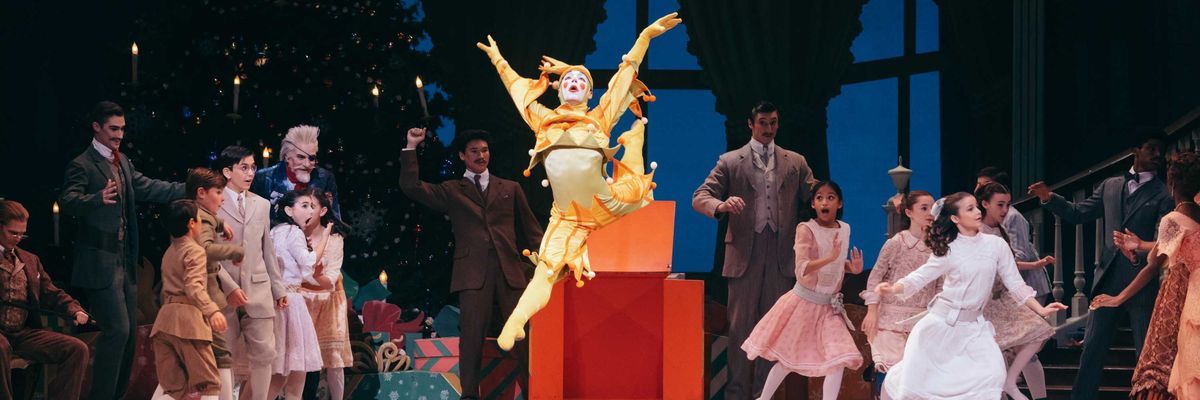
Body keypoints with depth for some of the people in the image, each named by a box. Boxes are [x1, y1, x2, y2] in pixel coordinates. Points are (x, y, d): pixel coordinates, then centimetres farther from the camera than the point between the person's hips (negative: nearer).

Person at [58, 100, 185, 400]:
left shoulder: (122, 162, 14)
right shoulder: (82, 165, -11)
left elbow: (147, 187, 18)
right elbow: (68, 202, -23)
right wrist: (99, 198, -42)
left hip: (125, 261, 9)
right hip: (101, 263, -9)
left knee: (129, 333, 11)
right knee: (117, 330, -13)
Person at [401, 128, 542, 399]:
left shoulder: (510, 189, 21)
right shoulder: (452, 191, 16)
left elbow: (531, 231, 19)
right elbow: (411, 187, 5)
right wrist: (411, 148, 3)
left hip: (510, 270, 1)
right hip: (473, 272, -1)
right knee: (473, 333, -8)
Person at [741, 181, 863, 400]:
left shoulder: (845, 229, 2)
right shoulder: (806, 229, -16)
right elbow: (801, 270, -27)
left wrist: (852, 267, -2)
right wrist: (830, 258, -40)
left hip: (830, 307, 4)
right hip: (804, 302, -4)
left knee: (838, 359, -12)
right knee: (787, 357, 9)